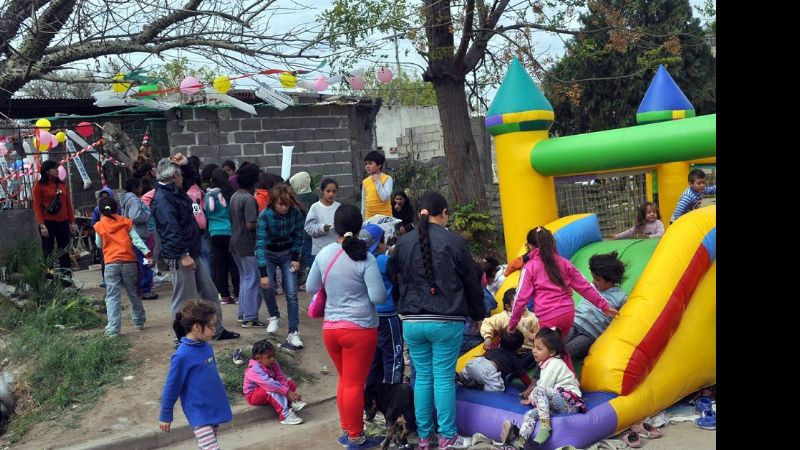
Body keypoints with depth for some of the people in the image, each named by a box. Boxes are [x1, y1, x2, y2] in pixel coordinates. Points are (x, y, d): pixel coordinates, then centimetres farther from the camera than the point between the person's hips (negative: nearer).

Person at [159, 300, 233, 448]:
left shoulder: (206, 347, 1)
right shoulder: (183, 356, -21)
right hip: (199, 414, -8)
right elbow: (171, 387, -11)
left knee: (207, 446, 18)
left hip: (214, 410, 8)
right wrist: (165, 416, -3)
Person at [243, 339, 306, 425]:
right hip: (253, 395, -9)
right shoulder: (255, 370, -30)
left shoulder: (273, 364, -5)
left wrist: (289, 391, -30)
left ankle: (291, 402, -20)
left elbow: (281, 378, -13)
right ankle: (285, 415, -41)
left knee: (290, 383, 0)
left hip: (268, 391, 9)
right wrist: (287, 392, -45)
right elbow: (269, 383, -40)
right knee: (273, 391, -36)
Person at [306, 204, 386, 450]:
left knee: (344, 380, 20)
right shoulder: (366, 258, -14)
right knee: (355, 384, 5)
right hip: (359, 328, -4)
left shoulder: (324, 254, -1)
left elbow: (310, 288, 10)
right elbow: (378, 297, -14)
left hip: (330, 327, 5)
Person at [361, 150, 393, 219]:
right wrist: (363, 219, 13)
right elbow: (363, 201, 13)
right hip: (369, 218, 5)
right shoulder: (365, 181, 7)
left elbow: (384, 198, -19)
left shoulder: (387, 179, -7)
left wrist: (377, 181, -14)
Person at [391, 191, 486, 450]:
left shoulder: (403, 243, 4)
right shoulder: (454, 242, -6)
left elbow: (396, 283, 13)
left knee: (423, 377, 11)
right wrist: (478, 315, 16)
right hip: (447, 322, -3)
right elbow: (472, 283, 1)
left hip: (412, 322, 3)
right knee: (444, 378, 3)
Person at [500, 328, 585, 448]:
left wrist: (531, 399, 1)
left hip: (569, 402, -8)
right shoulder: (548, 362, 19)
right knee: (530, 414, -16)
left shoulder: (554, 364, -10)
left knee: (540, 390, -30)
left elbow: (542, 386, -12)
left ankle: (545, 425, -34)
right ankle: (519, 441, -37)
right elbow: (541, 383, 26)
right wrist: (530, 391, 12)